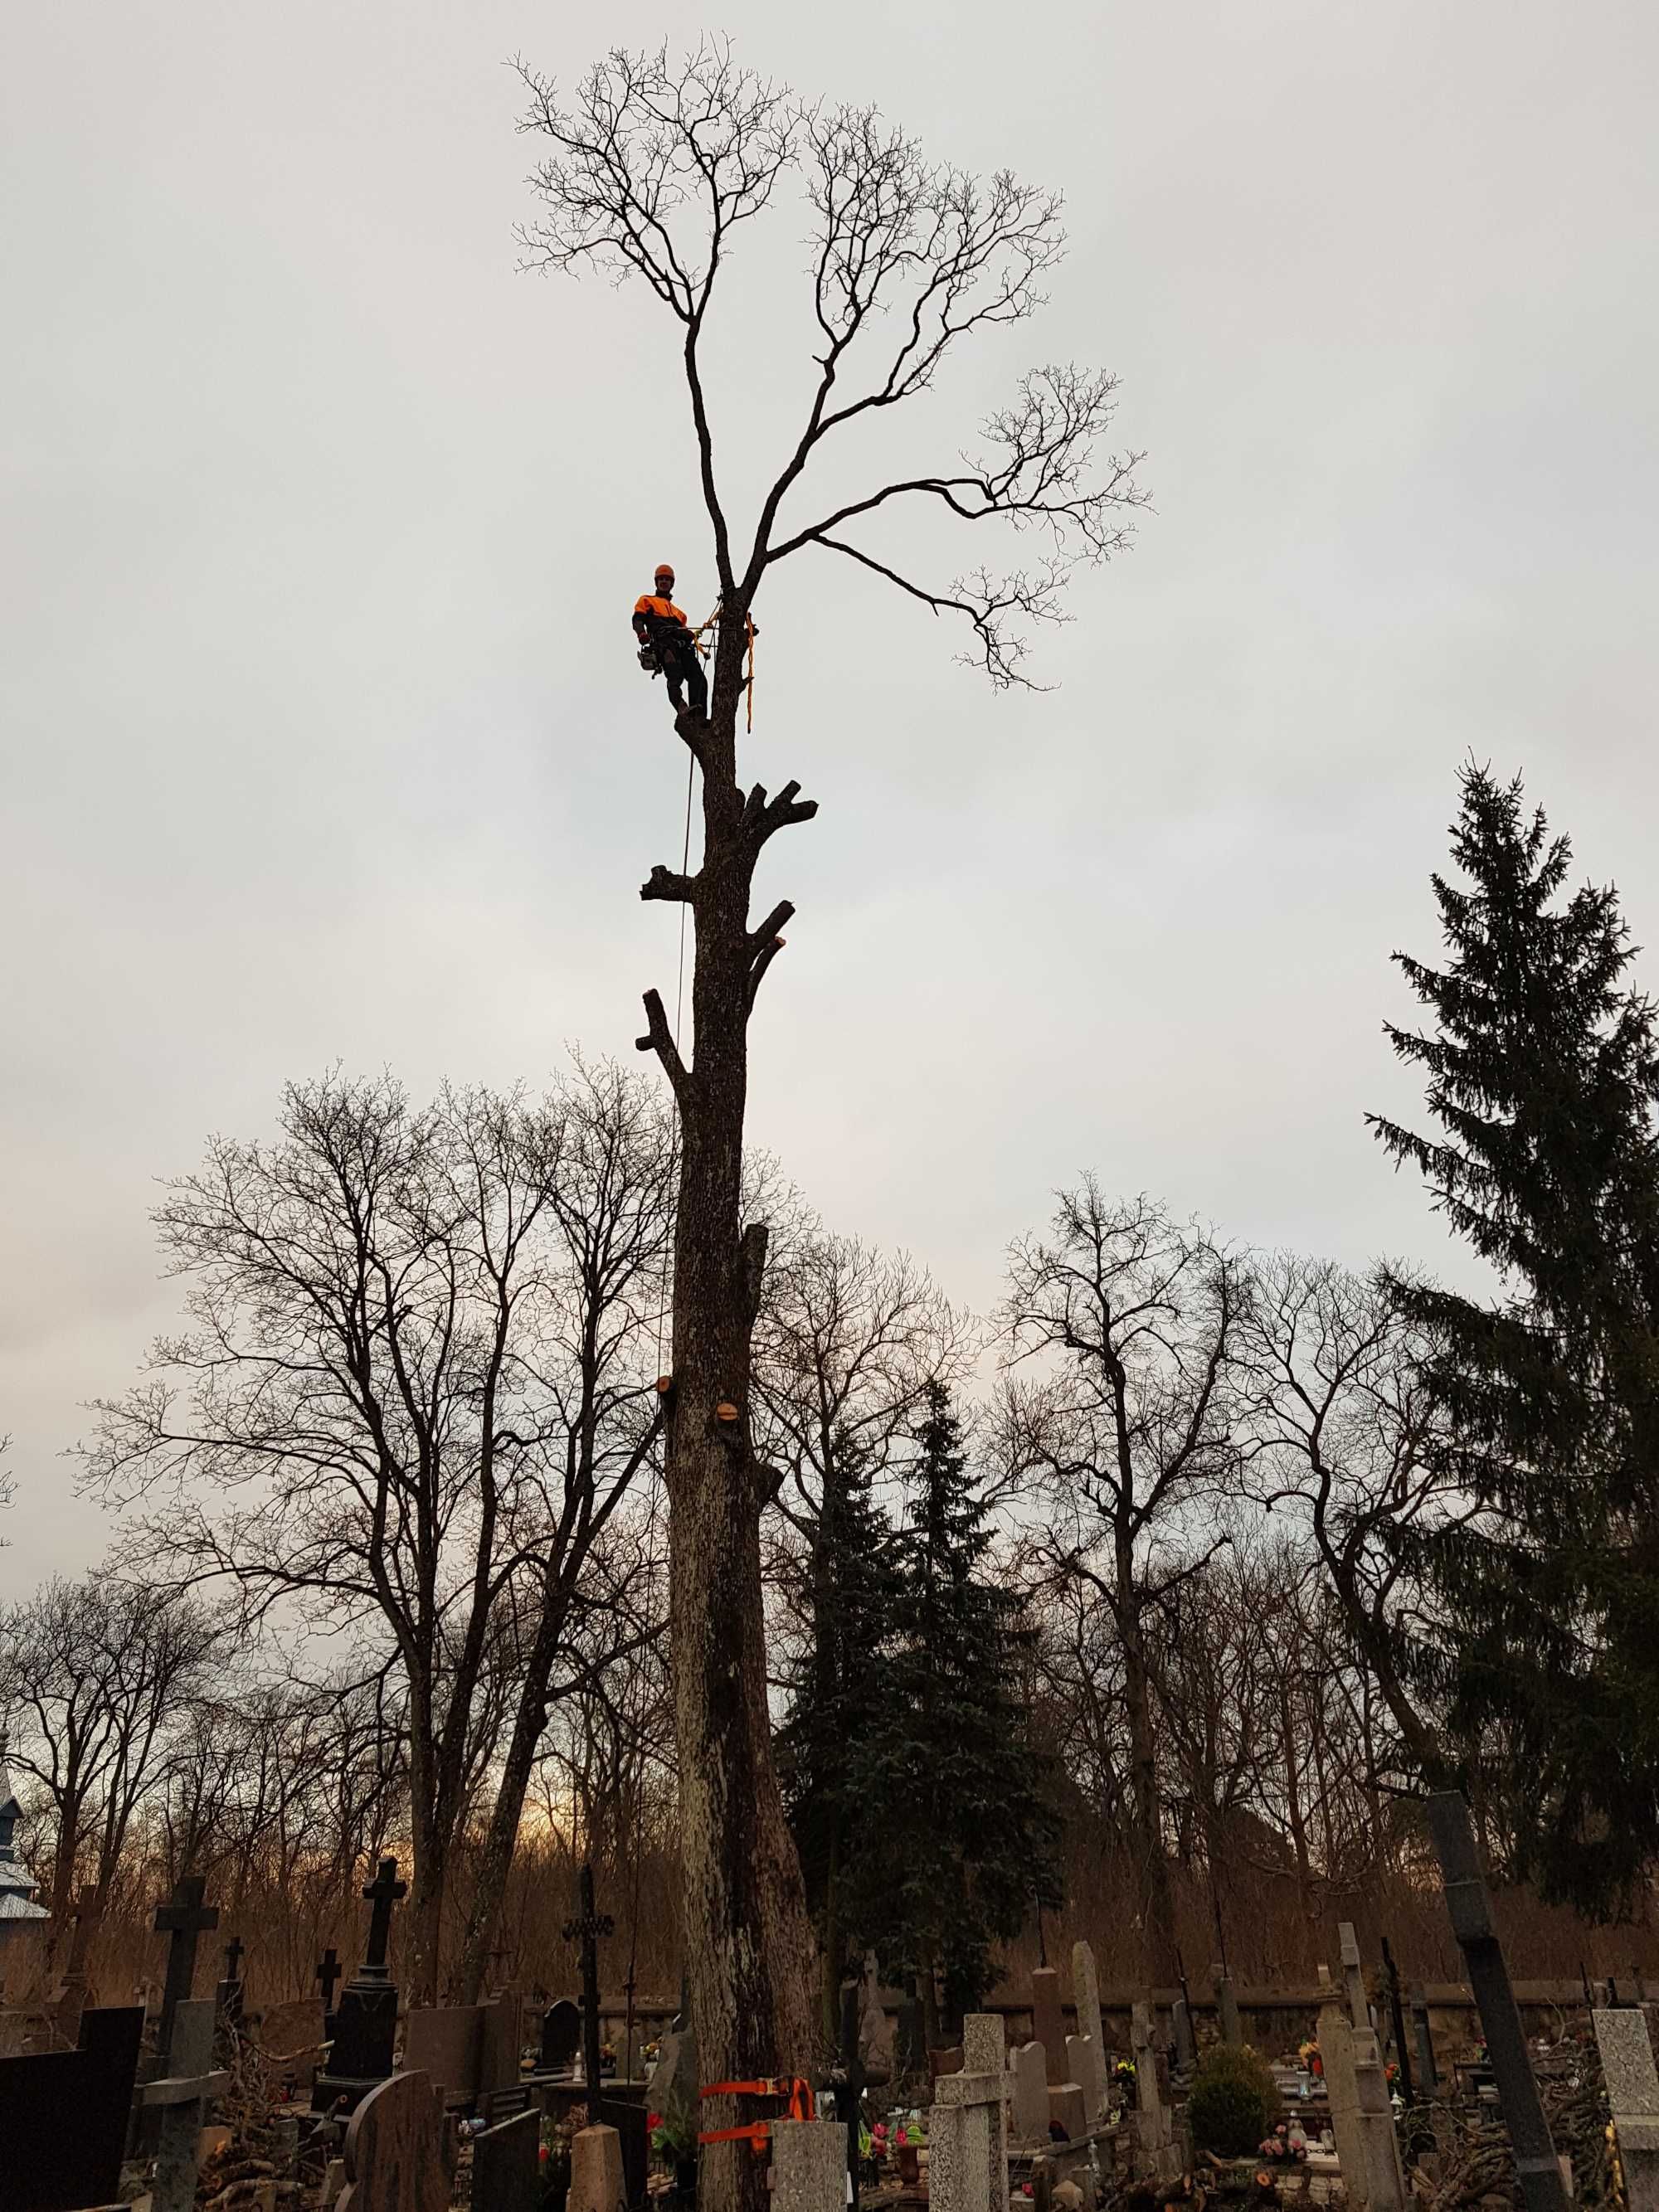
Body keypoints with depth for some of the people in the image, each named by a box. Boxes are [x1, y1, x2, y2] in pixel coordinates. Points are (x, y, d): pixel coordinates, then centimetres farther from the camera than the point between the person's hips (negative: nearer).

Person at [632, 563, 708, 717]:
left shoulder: (678, 612, 43)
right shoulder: (647, 600, 27)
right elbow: (638, 619, 9)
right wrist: (642, 633, -14)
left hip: (682, 646, 5)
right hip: (663, 644, -5)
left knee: (698, 679, -19)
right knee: (676, 677, -31)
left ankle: (699, 717, -31)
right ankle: (682, 710, -50)